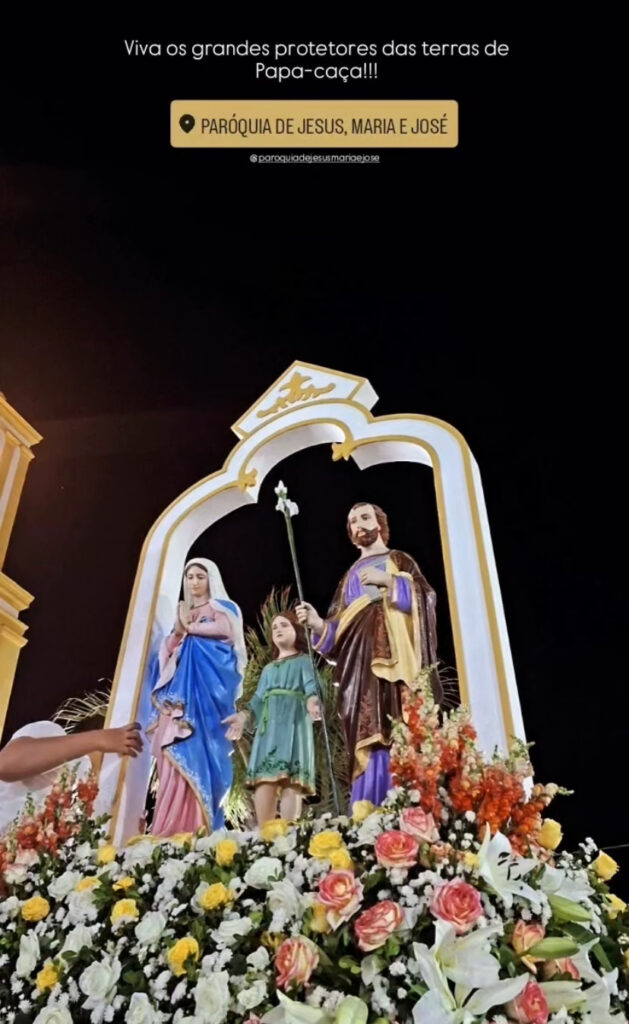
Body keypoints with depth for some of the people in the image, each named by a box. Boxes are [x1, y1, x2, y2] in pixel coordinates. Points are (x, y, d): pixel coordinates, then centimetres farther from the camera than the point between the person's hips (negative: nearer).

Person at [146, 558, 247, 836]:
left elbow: (225, 630, -14)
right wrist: (179, 629, -4)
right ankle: (172, 829, 0)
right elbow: (168, 651, 14)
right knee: (177, 754, -3)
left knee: (196, 751, -13)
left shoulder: (221, 607, 8)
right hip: (183, 683, 5)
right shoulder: (182, 611, 21)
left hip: (209, 681, -5)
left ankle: (194, 829, -13)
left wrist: (191, 627, -2)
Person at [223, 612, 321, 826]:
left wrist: (312, 702, -28)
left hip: (294, 723, -5)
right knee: (264, 780, -11)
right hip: (268, 726, 5)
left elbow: (311, 687, -3)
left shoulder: (304, 661, 16)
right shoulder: (268, 669, 32)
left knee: (291, 780, -16)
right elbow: (258, 699, 20)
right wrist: (243, 716, 0)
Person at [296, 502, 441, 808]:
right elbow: (337, 631, 17)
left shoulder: (400, 561, 15)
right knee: (370, 742, -5)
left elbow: (425, 598, -2)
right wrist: (317, 623, -3)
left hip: (395, 659, -3)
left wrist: (388, 581, -14)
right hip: (361, 665, 4)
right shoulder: (350, 577, 25)